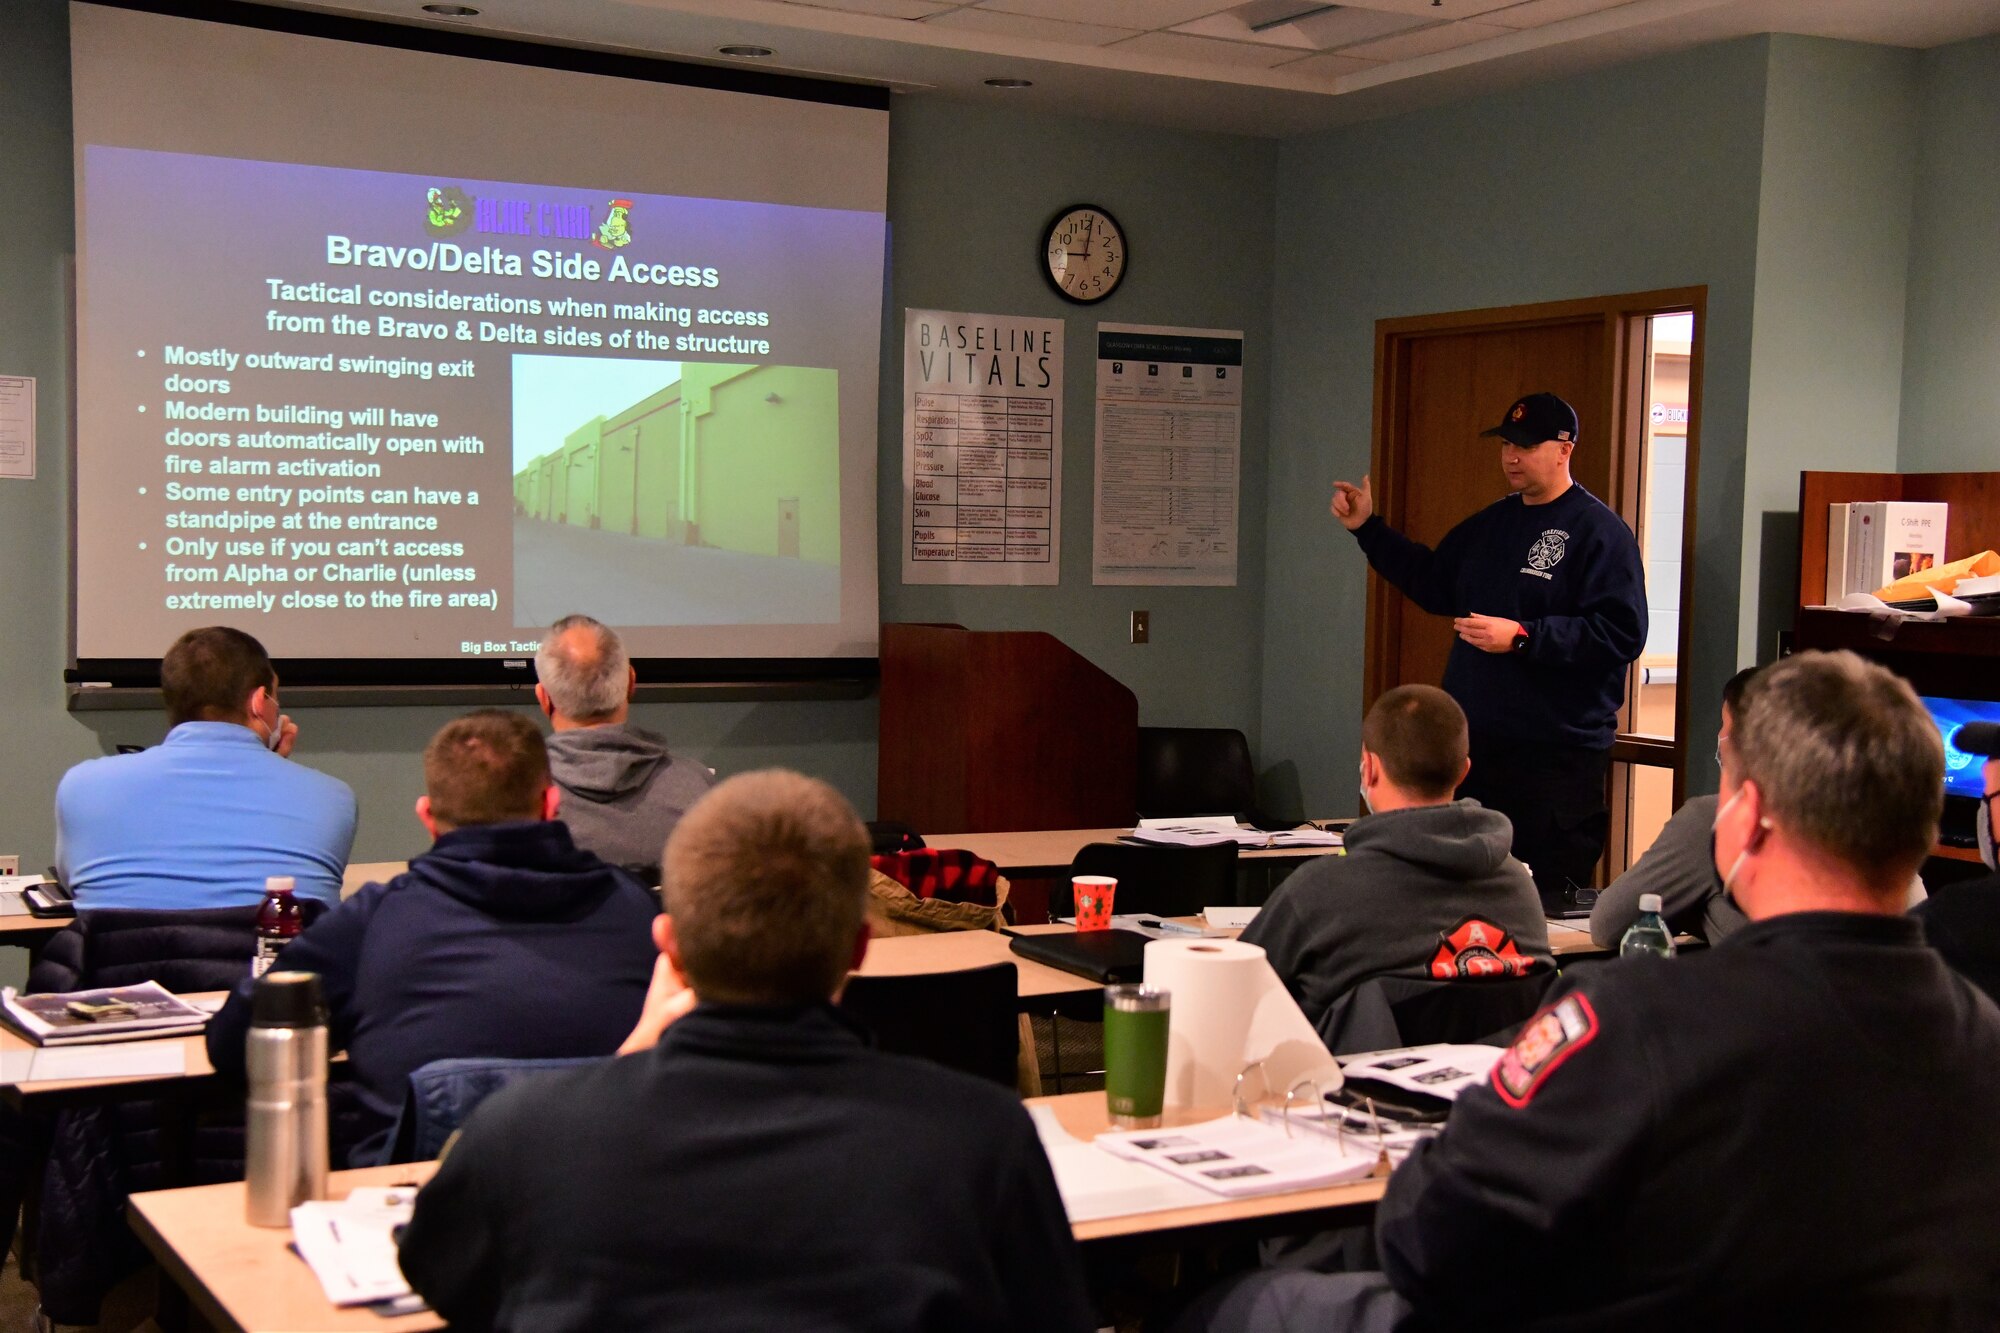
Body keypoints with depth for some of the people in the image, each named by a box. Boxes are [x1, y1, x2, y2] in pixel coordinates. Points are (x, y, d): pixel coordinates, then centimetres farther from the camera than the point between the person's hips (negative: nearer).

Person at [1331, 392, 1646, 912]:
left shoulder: (1599, 532, -9)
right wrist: (1368, 528, 22)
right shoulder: (1491, 524, 17)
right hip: (1477, 743, 8)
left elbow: (1621, 634, -18)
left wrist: (1523, 637, -21)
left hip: (1559, 756, -8)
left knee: (1551, 902, -5)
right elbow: (1433, 583, 29)